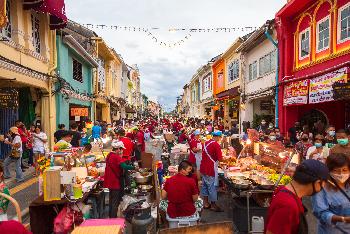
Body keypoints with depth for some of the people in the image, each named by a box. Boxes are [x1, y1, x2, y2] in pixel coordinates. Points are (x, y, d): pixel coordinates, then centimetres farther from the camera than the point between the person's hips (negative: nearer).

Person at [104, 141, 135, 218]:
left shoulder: (109, 155, 7)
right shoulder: (116, 157, -21)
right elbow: (124, 166, -32)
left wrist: (120, 156, 4)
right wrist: (134, 167, -24)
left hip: (110, 182, 9)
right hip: (115, 182, -9)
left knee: (112, 200, 21)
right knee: (115, 202, 2)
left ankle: (111, 216, 33)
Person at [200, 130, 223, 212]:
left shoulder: (206, 143, 9)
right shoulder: (216, 145, -16)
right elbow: (220, 158, -15)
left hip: (203, 168, 8)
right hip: (211, 169, -8)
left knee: (205, 185, 15)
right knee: (212, 186, 2)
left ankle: (206, 203, 25)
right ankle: (213, 205, 13)